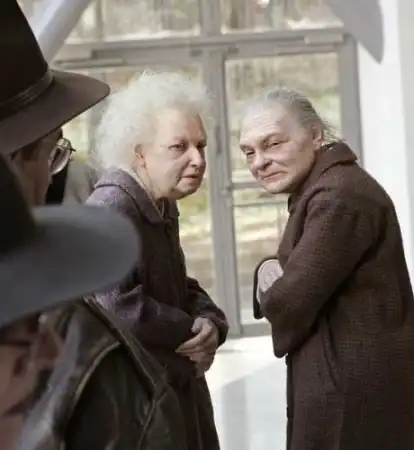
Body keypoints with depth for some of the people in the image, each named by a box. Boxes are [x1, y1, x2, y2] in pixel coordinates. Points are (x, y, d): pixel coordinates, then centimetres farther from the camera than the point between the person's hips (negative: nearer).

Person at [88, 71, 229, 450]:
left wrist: (210, 323, -7)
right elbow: (113, 304, -32)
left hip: (176, 392, 9)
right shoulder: (111, 208, -21)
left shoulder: (162, 209, 10)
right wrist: (192, 332, -16)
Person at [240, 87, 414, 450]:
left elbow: (289, 303, -23)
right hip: (345, 379, 10)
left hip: (354, 389, -10)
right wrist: (270, 271, -5)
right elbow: (308, 276, 16)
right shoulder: (321, 189, 14)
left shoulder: (339, 196, -20)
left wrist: (271, 285, -1)